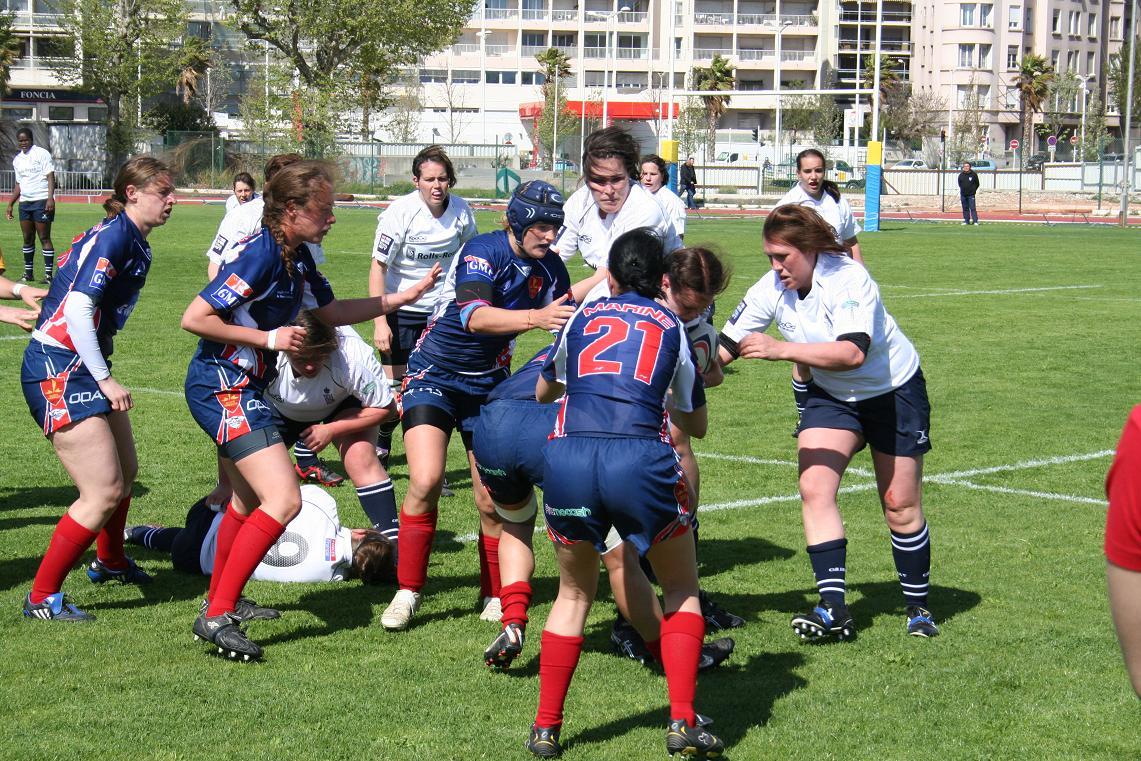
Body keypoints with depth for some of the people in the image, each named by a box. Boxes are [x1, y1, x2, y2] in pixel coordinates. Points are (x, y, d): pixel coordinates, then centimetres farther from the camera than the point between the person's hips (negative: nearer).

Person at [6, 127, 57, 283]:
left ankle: (48, 274, -6)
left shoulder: (42, 154, -3)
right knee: (27, 239, 8)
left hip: (42, 201, -6)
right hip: (25, 202, 6)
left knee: (44, 238, -7)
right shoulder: (17, 159, 16)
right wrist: (10, 204, 18)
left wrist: (50, 197, -20)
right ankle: (28, 273, 15)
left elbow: (50, 177, -9)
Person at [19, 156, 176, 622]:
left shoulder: (134, 242, 11)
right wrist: (105, 380, -22)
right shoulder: (113, 236, -17)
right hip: (57, 371, -10)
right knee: (104, 492, -11)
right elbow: (78, 309, -23)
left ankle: (109, 562, 47)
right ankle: (42, 598, -2)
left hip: (84, 369, 10)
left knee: (125, 473, 23)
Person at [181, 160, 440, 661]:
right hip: (222, 388, -11)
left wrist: (401, 299, 13)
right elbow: (193, 318, -22)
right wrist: (268, 337, -20)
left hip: (240, 389, 11)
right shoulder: (260, 255, -22)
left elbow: (332, 312, 20)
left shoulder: (298, 257, 5)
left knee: (248, 499, 25)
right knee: (283, 500, -18)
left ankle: (220, 600, 43)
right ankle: (216, 616, -15)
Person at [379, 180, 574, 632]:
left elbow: (567, 324, 8)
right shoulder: (483, 251, -21)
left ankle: (493, 595, 20)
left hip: (489, 384, 5)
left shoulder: (549, 268, -4)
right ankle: (408, 592, -5)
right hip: (434, 375, -4)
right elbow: (475, 316, -39)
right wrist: (534, 317, -52)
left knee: (492, 500, -1)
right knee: (425, 481, -20)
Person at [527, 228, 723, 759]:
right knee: (682, 589, 19)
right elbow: (696, 425, 27)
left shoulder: (582, 318, 20)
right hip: (641, 461, -2)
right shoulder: (673, 328, 17)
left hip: (567, 458, 2)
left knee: (574, 593, 23)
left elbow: (542, 392, 37)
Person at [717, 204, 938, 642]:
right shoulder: (771, 289, -13)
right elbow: (724, 350, -9)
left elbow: (853, 352, -44)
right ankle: (833, 609, -17)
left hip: (894, 390, -5)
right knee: (814, 487, -15)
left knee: (900, 505, 1)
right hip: (831, 396, 5)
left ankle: (918, 609, 19)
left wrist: (782, 350, -50)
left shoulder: (848, 280, -30)